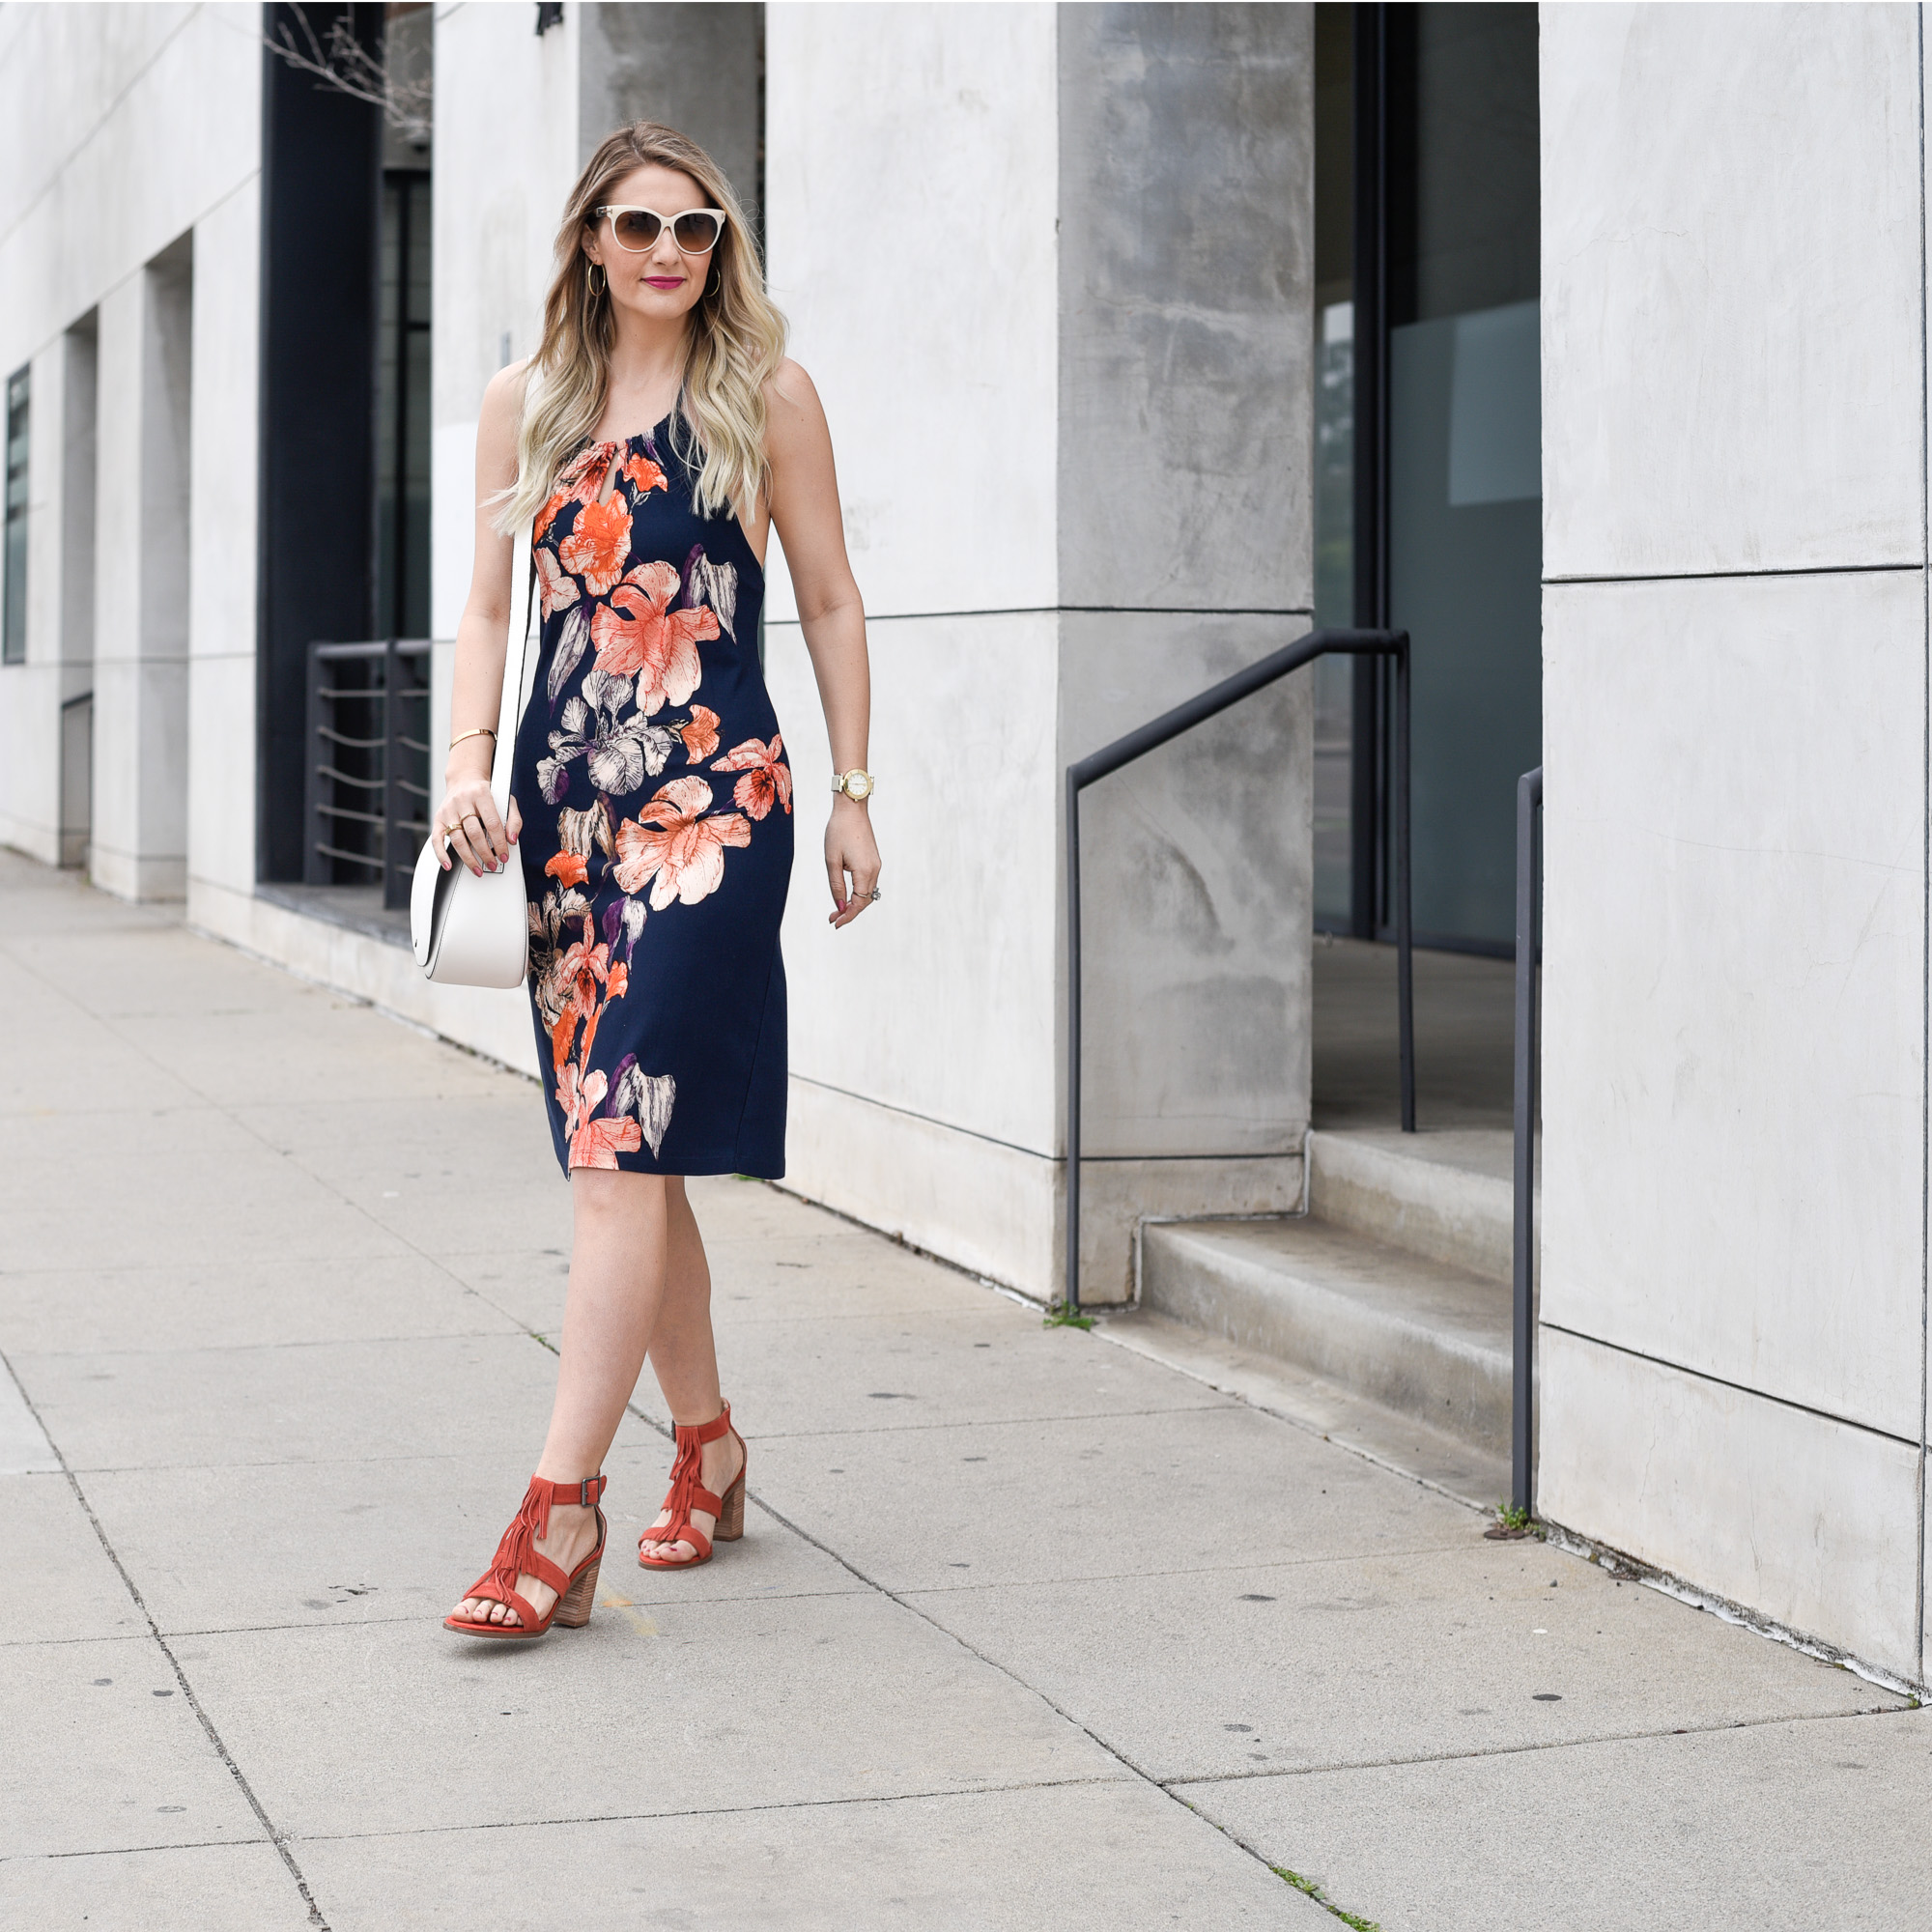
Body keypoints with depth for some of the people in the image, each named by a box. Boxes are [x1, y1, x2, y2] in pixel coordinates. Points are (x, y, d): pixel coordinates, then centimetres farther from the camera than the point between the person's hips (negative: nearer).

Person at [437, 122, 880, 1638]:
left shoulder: (766, 393, 4)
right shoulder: (526, 403, 12)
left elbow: (831, 603, 7)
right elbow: (491, 603, 12)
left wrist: (854, 797, 4)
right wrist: (469, 758, -4)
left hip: (716, 799, -4)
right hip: (565, 798, 5)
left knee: (625, 1141, -13)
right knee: (619, 1152, 8)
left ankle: (563, 1515, -15)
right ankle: (707, 1452, 24)